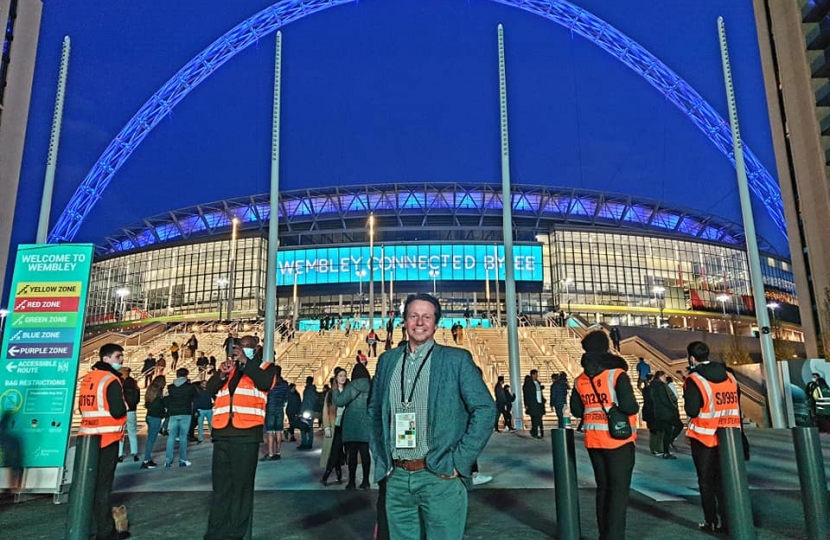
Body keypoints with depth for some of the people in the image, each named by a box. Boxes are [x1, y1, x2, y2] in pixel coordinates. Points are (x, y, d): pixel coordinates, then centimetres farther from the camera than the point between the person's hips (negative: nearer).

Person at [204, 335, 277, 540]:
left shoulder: (264, 367, 7)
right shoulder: (227, 367, 20)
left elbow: (266, 383, -15)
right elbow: (210, 389, 8)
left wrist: (246, 361, -15)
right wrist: (221, 374, -10)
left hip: (246, 433, -4)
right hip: (222, 433, 5)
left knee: (242, 485, 1)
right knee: (220, 485, 10)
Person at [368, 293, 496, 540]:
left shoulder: (457, 359, -4)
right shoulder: (387, 360, 8)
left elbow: (485, 409, -7)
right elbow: (374, 411, 17)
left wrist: (459, 461, -10)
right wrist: (380, 457, 9)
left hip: (440, 477, -3)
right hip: (396, 478, 4)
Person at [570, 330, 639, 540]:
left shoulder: (580, 380, 5)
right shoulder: (617, 374, -14)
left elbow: (576, 410, 10)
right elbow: (629, 407, -22)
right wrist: (628, 407, -1)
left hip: (593, 441, 6)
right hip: (618, 439, -5)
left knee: (603, 487, 17)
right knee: (619, 489, 2)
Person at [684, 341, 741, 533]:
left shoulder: (694, 380, -15)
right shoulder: (729, 377, 5)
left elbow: (692, 411, -18)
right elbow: (736, 406, 9)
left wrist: (688, 400, 2)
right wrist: (737, 432, 19)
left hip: (704, 437, -5)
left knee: (706, 481, 7)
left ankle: (711, 522, 12)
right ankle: (727, 520, 18)